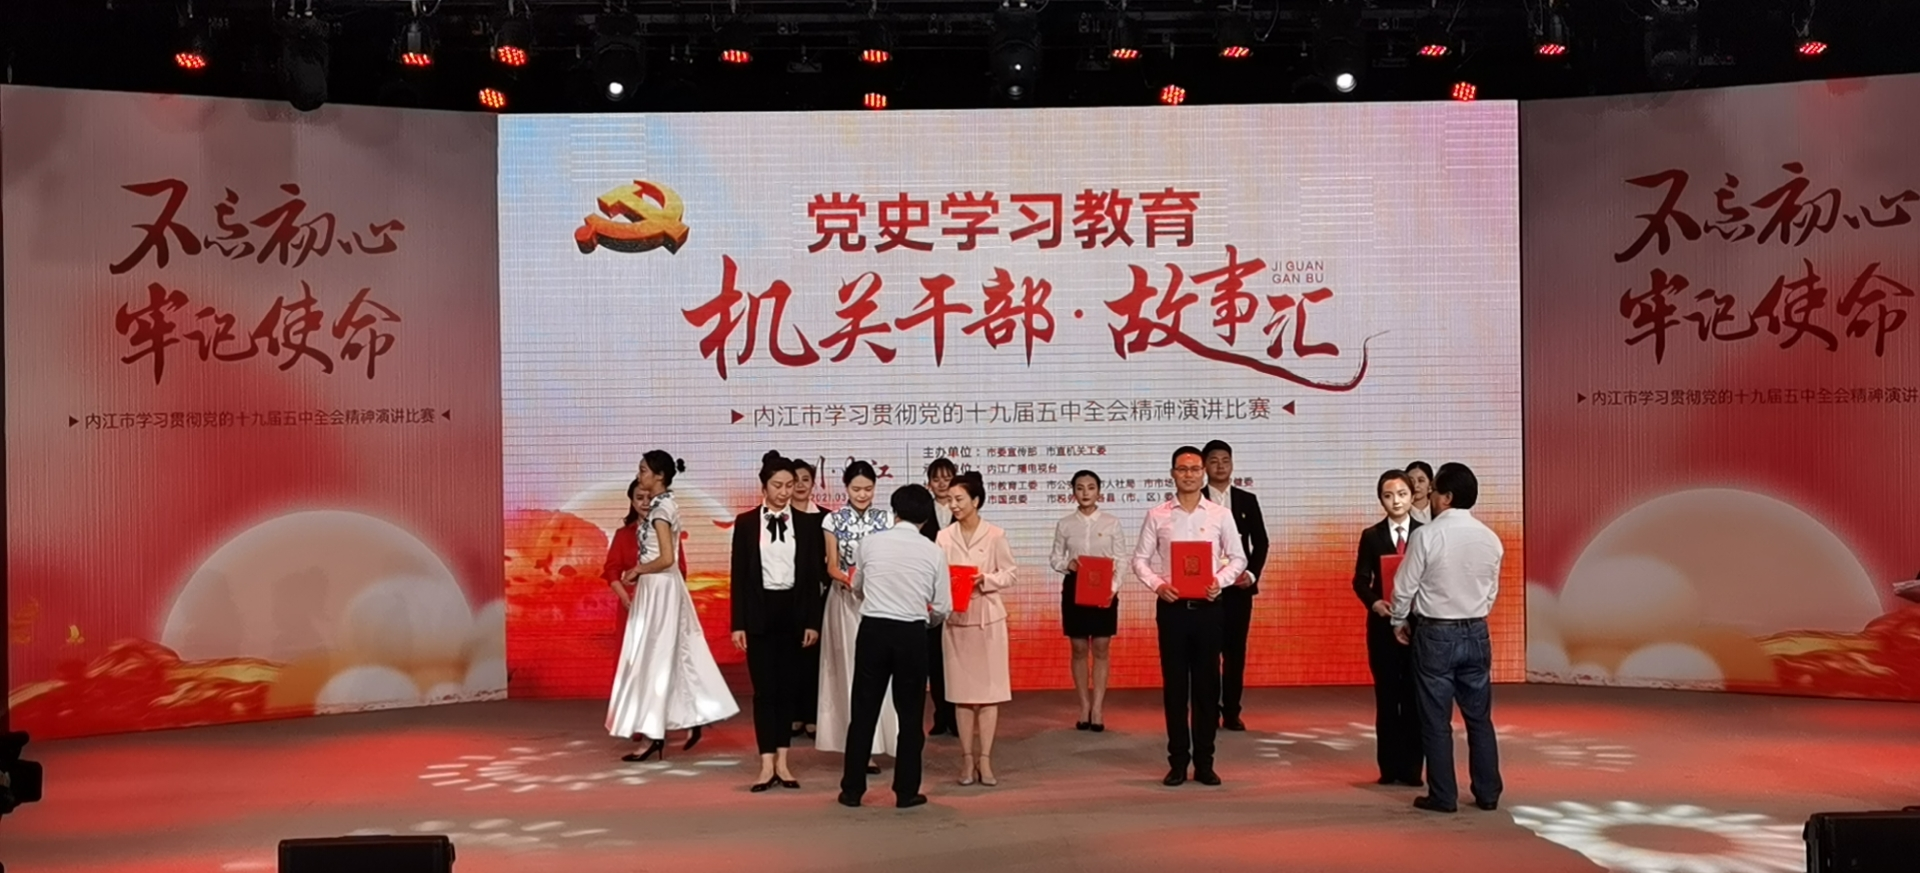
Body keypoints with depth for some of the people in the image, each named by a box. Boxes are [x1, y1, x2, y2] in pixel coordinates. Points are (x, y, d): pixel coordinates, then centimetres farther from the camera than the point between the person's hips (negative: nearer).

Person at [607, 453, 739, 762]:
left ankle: (654, 735, 1)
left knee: (652, 660, -4)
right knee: (674, 657, 14)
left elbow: (666, 559, -22)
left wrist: (636, 570, -10)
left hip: (658, 590, -9)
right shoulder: (666, 505, 12)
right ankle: (692, 719, 18)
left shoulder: (660, 509, -16)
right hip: (661, 589, 9)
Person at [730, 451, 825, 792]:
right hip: (760, 612, -1)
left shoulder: (806, 524, 3)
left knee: (787, 687, 7)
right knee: (764, 688, -2)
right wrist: (738, 623, -5)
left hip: (793, 612, 1)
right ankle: (767, 764, 1)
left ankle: (782, 762, 14)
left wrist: (813, 621, -1)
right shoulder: (746, 522, 0)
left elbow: (813, 575, 4)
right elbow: (738, 576, 0)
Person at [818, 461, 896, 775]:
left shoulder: (885, 519, 3)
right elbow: (831, 566, 1)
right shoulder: (834, 520, 1)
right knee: (850, 668, 2)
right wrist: (848, 579, -18)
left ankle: (875, 744, 6)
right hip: (846, 601, 0)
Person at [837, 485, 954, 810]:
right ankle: (906, 791, 15)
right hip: (912, 634, -1)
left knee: (864, 710, 10)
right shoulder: (933, 552, -4)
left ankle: (852, 789, 15)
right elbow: (942, 608, 1)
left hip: (873, 629, 1)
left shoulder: (869, 542, -2)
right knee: (910, 714, 11)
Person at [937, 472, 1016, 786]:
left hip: (988, 618, -2)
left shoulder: (995, 535, -5)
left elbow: (1010, 573, -1)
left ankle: (985, 758, 9)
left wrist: (985, 580, -17)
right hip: (956, 618, 2)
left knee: (988, 688, 2)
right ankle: (967, 758, 15)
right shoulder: (944, 536, 0)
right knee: (961, 689, 6)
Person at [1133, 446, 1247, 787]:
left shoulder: (1220, 515, 3)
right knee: (1175, 685, 5)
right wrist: (1157, 585, -12)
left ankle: (1204, 762, 14)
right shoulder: (1157, 516, 2)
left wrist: (1220, 580, -11)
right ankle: (1178, 762, 13)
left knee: (1207, 684, 5)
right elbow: (1140, 559, 4)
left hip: (1207, 606, 0)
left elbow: (1238, 557, 6)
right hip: (1172, 606, 0)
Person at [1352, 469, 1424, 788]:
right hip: (1383, 624, 0)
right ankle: (1389, 767, 11)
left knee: (1415, 696, 4)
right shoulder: (1371, 536, 5)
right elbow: (1360, 580, 1)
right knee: (1386, 696, 5)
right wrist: (1375, 602, -18)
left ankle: (1412, 767, 10)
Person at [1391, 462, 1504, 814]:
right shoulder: (1491, 538, 0)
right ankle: (1488, 792, 17)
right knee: (1479, 716, 12)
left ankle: (1443, 796, 7)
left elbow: (1405, 586, -8)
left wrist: (1399, 622, 9)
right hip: (1476, 633, 5)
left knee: (1436, 719, 3)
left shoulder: (1426, 535, -14)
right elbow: (1492, 591, 9)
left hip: (1435, 633, -4)